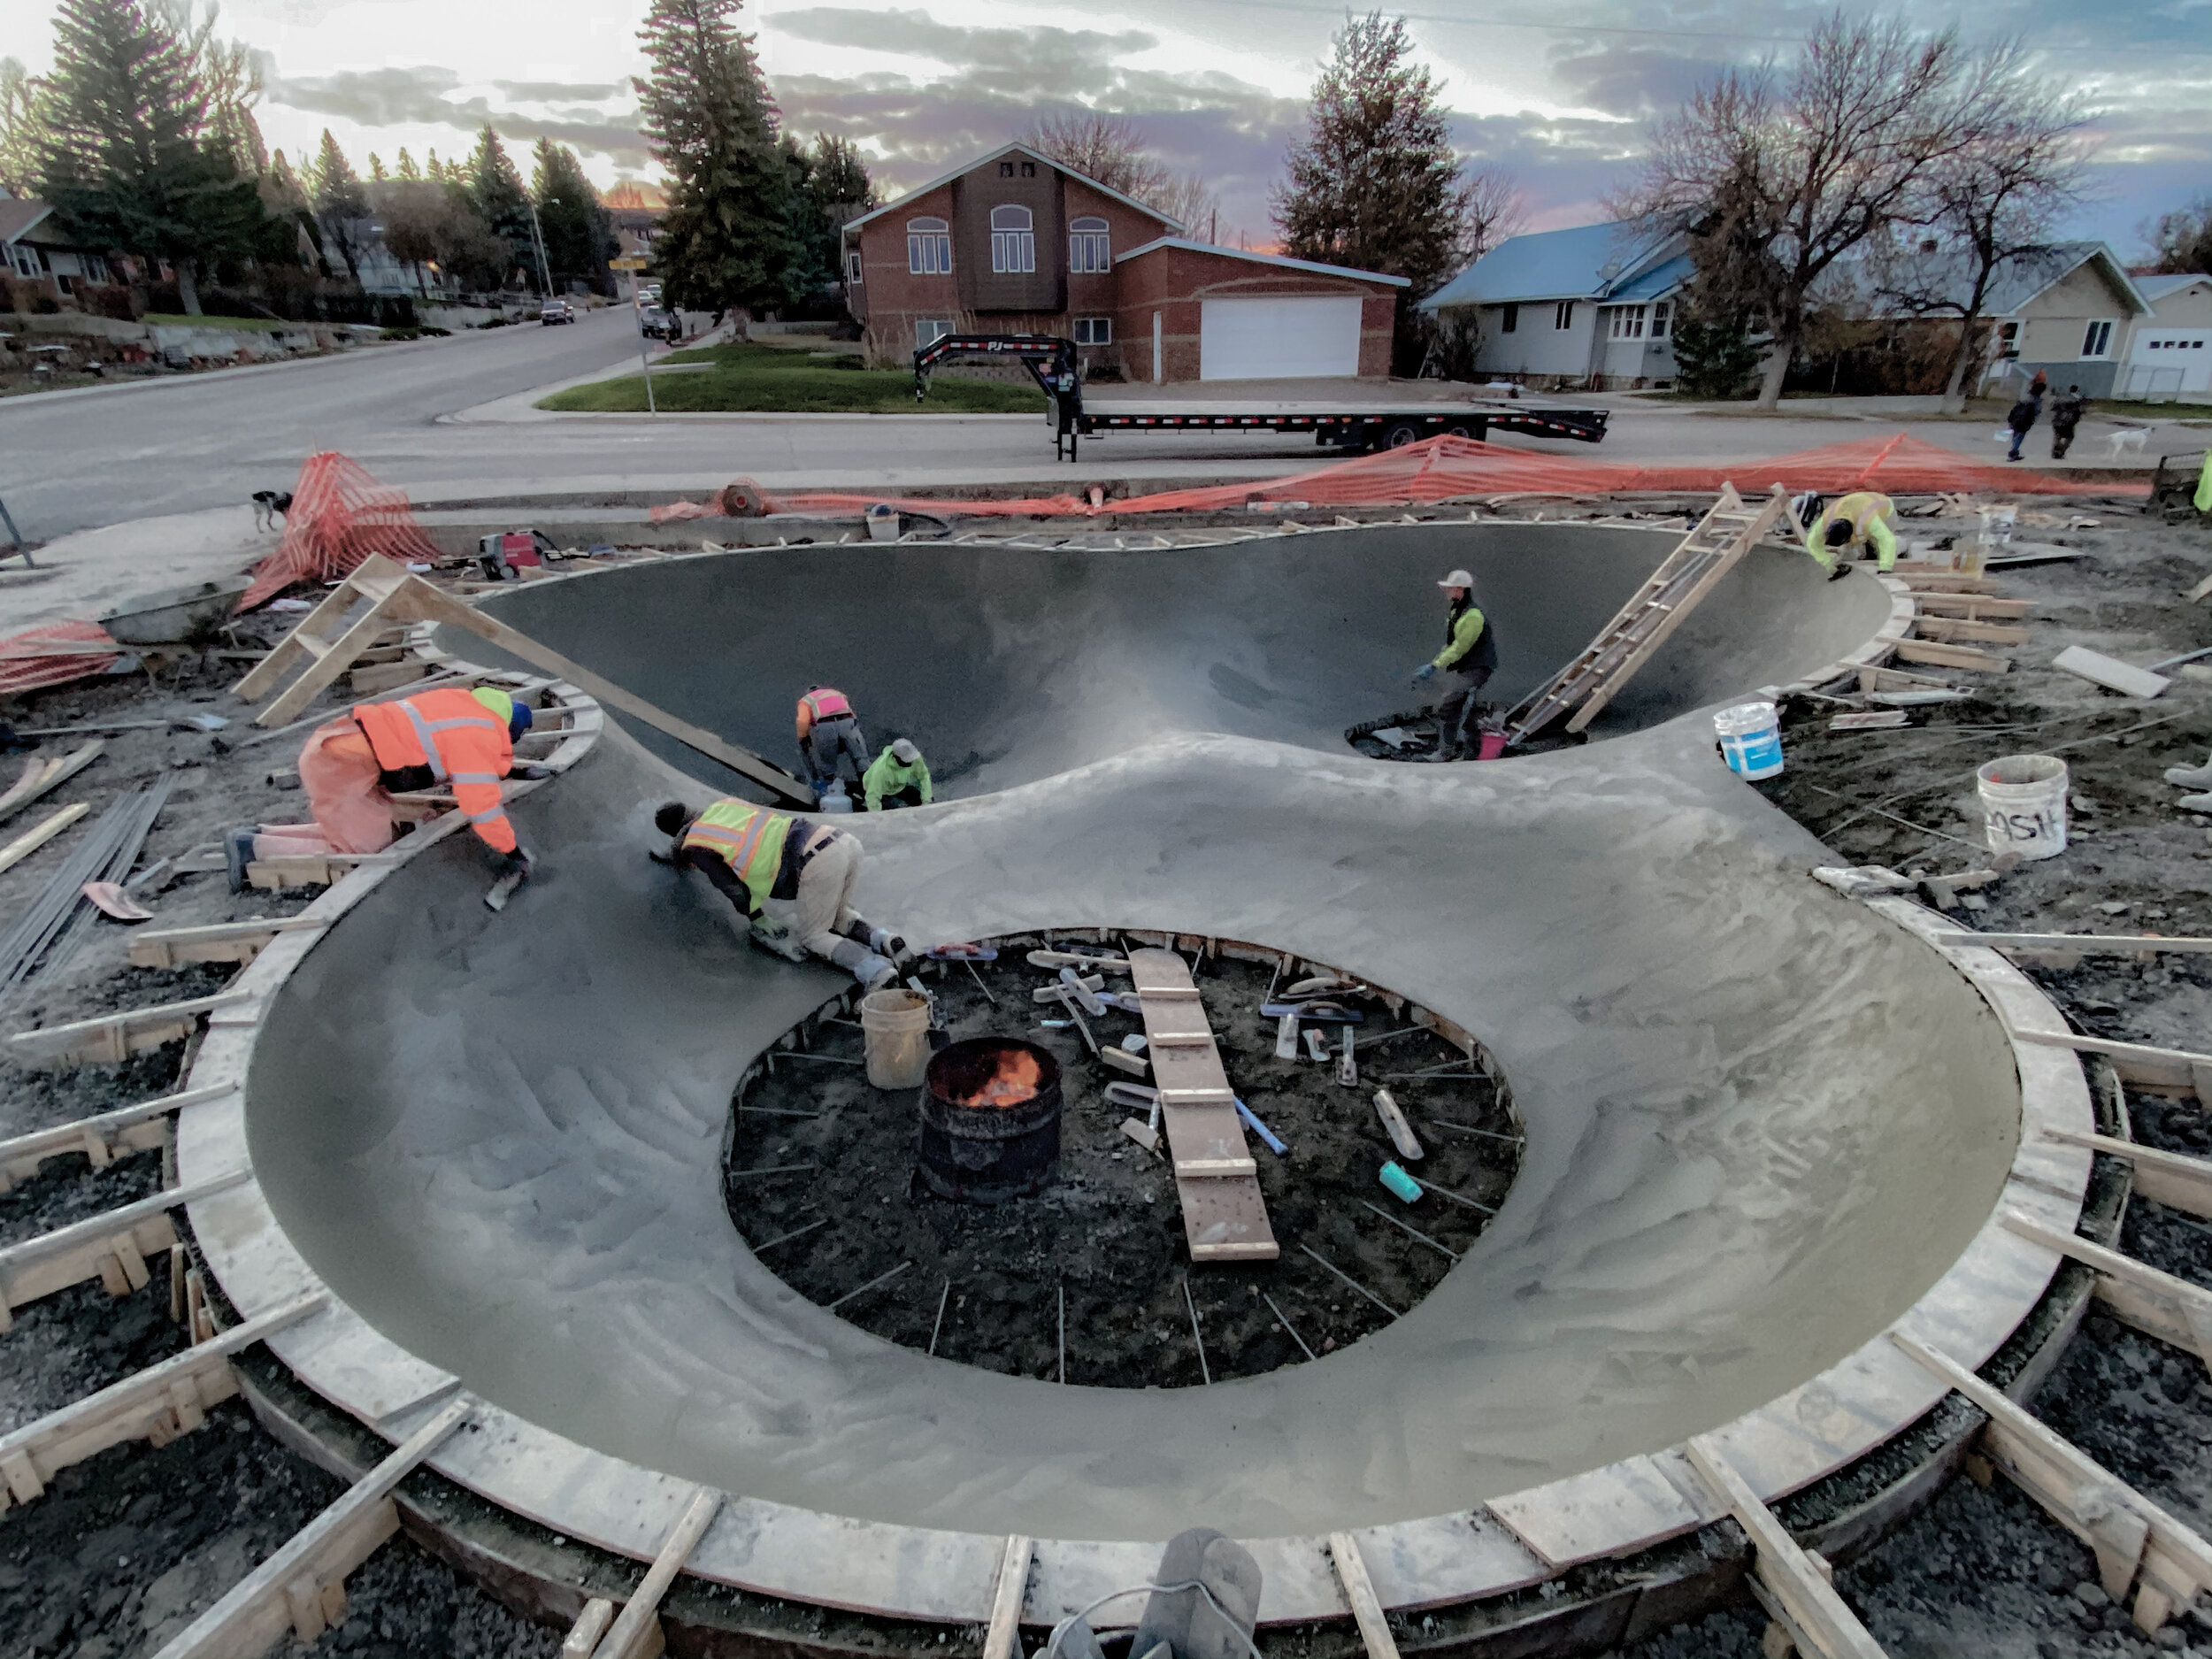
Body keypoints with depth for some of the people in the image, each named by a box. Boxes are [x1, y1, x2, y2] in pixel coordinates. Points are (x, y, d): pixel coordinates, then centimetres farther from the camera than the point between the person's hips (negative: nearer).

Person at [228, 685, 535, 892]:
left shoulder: (464, 704, 11)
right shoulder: (478, 735, -14)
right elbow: (481, 805, -17)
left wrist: (515, 770, 33)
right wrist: (513, 853, -10)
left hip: (333, 744, 9)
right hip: (339, 766, -9)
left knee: (376, 833, 12)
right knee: (367, 851, -6)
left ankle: (260, 834, 13)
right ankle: (253, 848, -5)